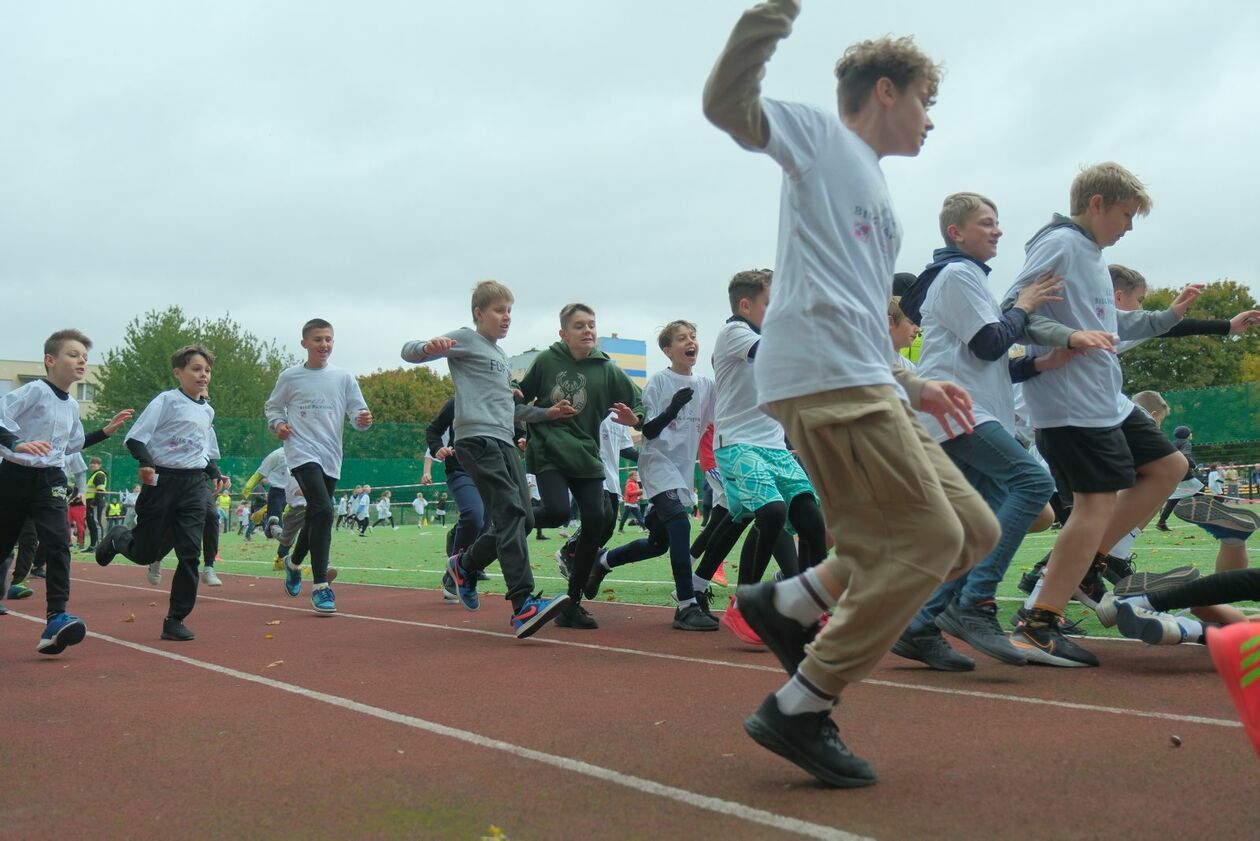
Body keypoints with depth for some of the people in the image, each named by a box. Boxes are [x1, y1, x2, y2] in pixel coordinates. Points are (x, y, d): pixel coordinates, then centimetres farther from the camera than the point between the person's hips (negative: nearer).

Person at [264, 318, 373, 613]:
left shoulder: (343, 377, 7)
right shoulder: (289, 377, 3)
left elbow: (357, 413, 6)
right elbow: (272, 407, 15)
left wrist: (363, 419, -16)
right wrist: (278, 423, -5)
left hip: (331, 458, 4)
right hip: (302, 453, -4)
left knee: (315, 516, 16)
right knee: (323, 511, -22)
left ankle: (294, 563, 45)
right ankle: (320, 585, -18)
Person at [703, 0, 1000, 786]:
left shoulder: (879, 197, 31)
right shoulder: (819, 134, 8)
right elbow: (727, 104, -10)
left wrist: (912, 385, 28)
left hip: (867, 387, 9)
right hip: (822, 377, -9)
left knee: (974, 530, 6)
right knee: (927, 540, -11)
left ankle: (791, 602, 9)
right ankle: (799, 710, -3)